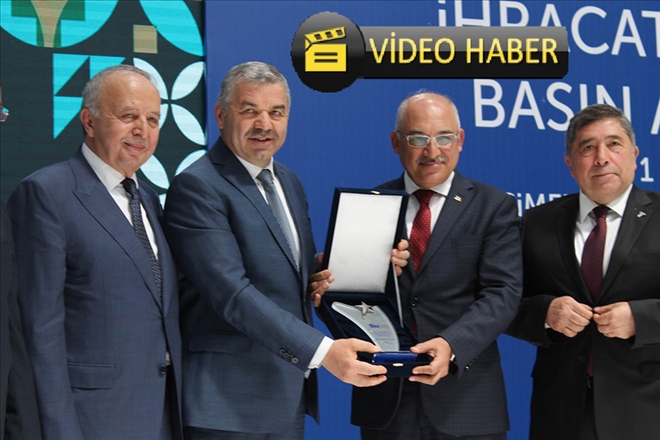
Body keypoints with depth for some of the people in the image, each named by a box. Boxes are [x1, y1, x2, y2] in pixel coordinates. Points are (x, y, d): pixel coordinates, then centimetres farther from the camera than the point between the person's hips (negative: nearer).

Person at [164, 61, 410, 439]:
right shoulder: (197, 188, -13)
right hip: (231, 399, -7)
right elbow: (232, 293, -22)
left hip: (289, 393, 8)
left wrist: (320, 282, -2)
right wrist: (324, 351, -29)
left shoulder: (290, 182, 13)